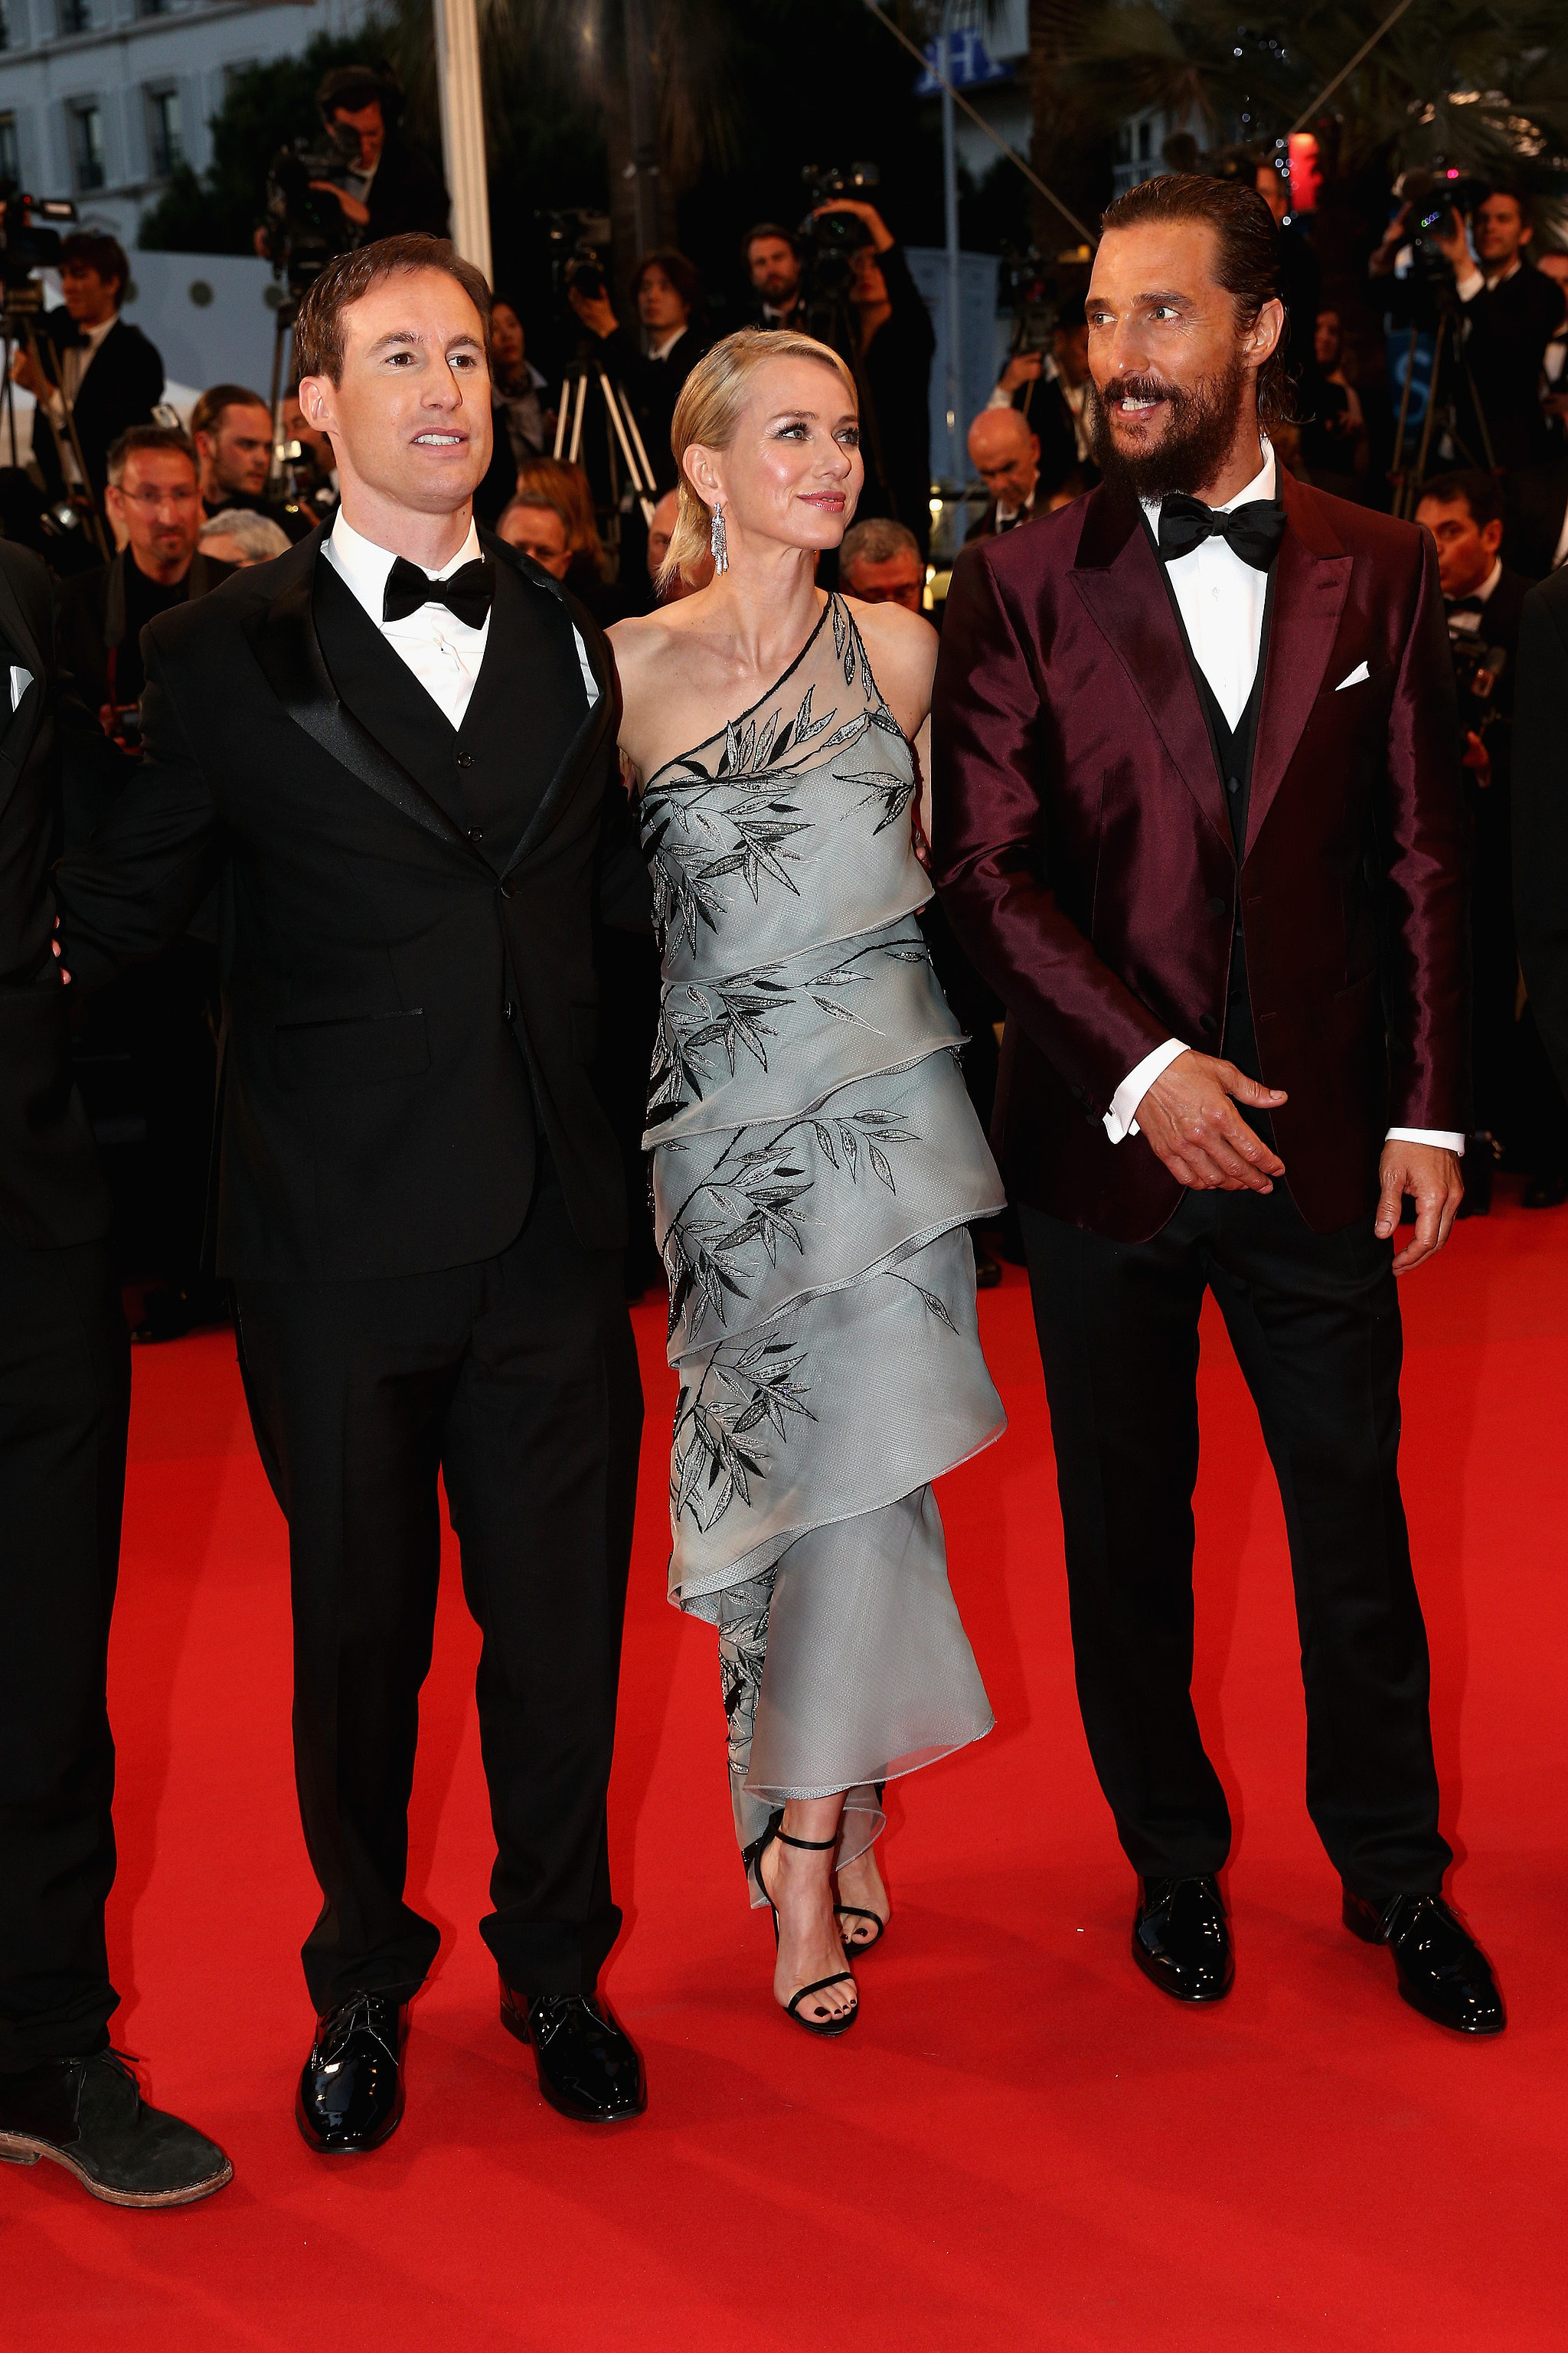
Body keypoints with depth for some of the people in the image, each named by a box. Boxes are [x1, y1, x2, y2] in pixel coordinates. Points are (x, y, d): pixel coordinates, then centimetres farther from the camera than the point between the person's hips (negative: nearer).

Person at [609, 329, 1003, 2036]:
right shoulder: (631, 665, 1)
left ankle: (805, 1844, 14)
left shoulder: (901, 649, 7)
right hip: (723, 1110, -1)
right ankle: (837, 1823, 19)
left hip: (888, 1094, 1)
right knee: (783, 1461, 3)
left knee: (861, 1452, -3)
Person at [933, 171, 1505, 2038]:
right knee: (1129, 1525, 12)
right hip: (1104, 1136, -1)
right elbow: (987, 869, -8)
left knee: (1356, 1516, 10)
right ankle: (1173, 1858, 32)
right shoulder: (1020, 587, -1)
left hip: (1318, 1135, 1)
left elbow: (1417, 856, 5)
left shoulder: (1377, 569, 4)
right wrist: (1142, 1069, -19)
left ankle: (1394, 1871, 30)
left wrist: (1427, 1109, 1)